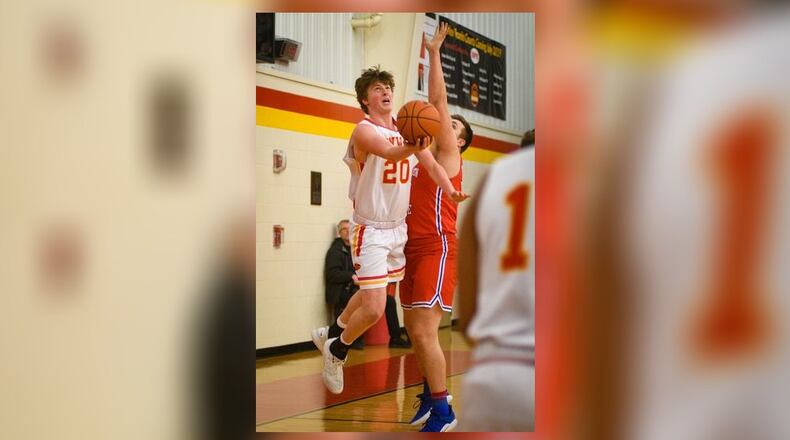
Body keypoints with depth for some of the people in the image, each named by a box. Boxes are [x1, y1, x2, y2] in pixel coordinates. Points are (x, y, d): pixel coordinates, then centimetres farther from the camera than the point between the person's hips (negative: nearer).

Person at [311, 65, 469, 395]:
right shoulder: (364, 130, -17)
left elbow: (431, 164, -3)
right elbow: (389, 153, -38)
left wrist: (450, 190, -23)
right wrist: (412, 147, -60)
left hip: (398, 226, 7)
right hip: (370, 229, -7)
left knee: (373, 294, 23)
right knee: (374, 309, -13)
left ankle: (331, 334, 46)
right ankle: (336, 350, 15)